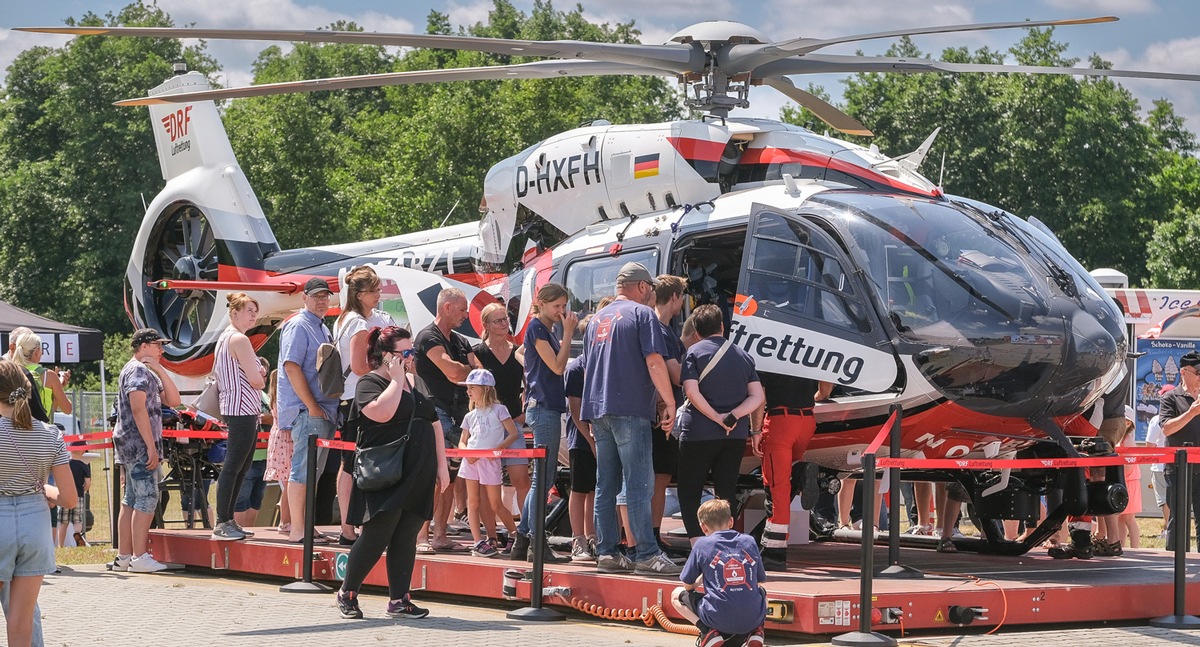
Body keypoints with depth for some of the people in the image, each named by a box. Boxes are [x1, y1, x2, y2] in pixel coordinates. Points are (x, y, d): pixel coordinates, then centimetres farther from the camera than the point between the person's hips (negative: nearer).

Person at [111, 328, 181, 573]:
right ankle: (139, 557, -13)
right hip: (139, 445, -11)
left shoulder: (148, 372, 23)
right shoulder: (138, 370, -9)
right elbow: (138, 408, -19)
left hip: (131, 445, 11)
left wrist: (161, 371, 5)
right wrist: (151, 446, -22)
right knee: (147, 499, -12)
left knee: (131, 501, 10)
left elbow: (173, 400, 15)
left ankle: (123, 557, 11)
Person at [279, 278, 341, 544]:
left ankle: (306, 526, 17)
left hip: (324, 410, 9)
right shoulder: (298, 326, -8)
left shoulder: (322, 328, 20)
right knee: (303, 470, -9)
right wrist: (311, 406, -19)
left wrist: (327, 407, 16)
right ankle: (297, 530, -8)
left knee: (313, 472, 12)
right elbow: (291, 366, -17)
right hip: (306, 410, -9)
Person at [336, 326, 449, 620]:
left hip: (418, 478, 6)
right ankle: (347, 593, 9)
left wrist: (441, 465, 14)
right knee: (376, 537, -7)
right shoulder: (369, 383, -5)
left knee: (406, 538, 5)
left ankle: (399, 600, 9)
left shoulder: (417, 383, 17)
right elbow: (383, 412, -26)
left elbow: (434, 423, 20)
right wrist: (397, 379, -14)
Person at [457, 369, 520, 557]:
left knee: (495, 504, -4)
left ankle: (515, 534, 13)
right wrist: (466, 453, -6)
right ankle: (478, 541, -3)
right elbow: (462, 442, 17)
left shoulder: (498, 409, 2)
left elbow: (513, 433, -3)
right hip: (471, 461, 5)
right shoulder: (470, 416, 16)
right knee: (473, 502, -2)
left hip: (490, 461, -5)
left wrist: (498, 448, -16)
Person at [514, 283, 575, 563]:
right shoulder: (536, 327, -8)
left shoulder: (548, 330, 19)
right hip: (543, 407, -10)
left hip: (549, 407, 10)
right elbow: (557, 366, -14)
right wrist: (568, 333, -10)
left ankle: (522, 540, 16)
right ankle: (537, 544, -7)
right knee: (543, 477, -9)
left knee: (544, 477, 12)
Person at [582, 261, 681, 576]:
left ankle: (606, 553, 9)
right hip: (629, 409, -7)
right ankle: (647, 555, -12)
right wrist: (669, 402, -9)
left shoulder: (596, 319, 20)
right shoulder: (641, 314, -2)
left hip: (597, 409, 7)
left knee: (605, 486, 9)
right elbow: (654, 361, -13)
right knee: (639, 485, -9)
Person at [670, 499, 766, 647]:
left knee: (676, 594, 22)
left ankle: (709, 632, -1)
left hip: (718, 620, -3)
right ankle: (755, 633, 11)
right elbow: (760, 580, 19)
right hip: (753, 620, 3)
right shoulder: (749, 542, 8)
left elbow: (688, 586, 8)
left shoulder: (702, 545, 0)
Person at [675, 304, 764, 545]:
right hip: (736, 435, 4)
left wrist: (717, 418, -11)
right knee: (725, 493, 11)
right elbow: (757, 397, 3)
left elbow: (692, 392, -15)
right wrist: (732, 416, -8)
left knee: (689, 493, 4)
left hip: (699, 433, -4)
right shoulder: (744, 356, 11)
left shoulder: (695, 352, -3)